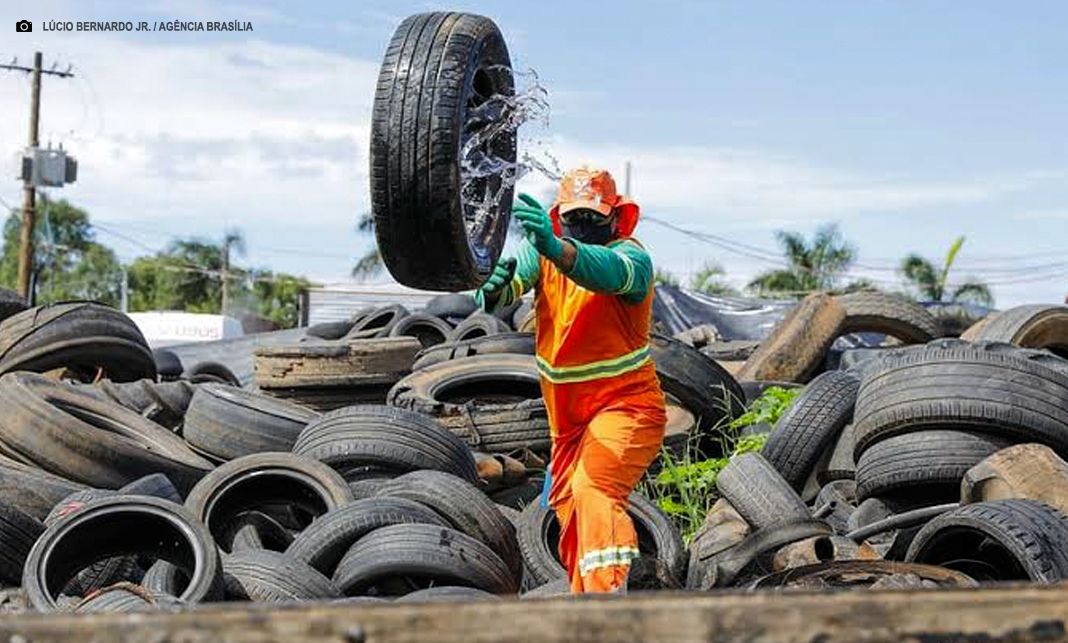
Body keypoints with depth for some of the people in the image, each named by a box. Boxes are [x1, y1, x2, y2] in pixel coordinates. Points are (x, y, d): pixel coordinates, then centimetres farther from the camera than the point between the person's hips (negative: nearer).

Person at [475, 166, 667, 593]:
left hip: (625, 404, -6)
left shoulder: (631, 256, -16)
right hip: (566, 417, 7)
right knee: (569, 517, 16)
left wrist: (556, 248, -59)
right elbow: (511, 279, -19)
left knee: (594, 490, -30)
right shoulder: (542, 250, -1)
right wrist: (492, 288, -44)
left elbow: (608, 272, -40)